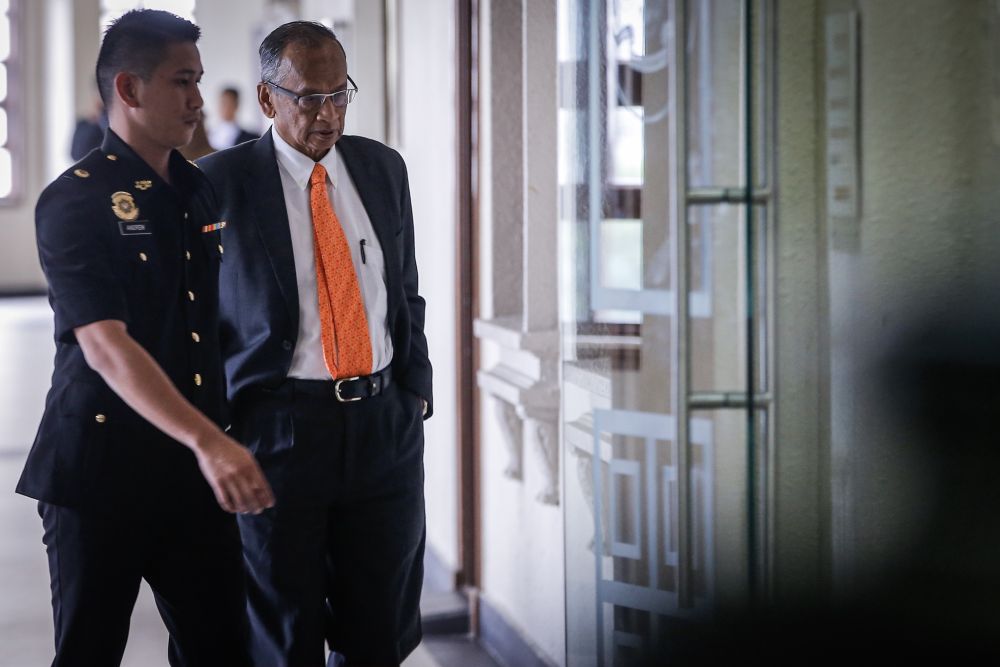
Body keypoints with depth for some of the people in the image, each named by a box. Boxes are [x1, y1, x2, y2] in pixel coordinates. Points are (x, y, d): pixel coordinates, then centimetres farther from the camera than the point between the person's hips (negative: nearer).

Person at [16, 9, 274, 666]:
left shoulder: (200, 190, 11)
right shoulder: (76, 200, -11)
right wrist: (208, 443, -32)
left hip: (197, 468, 6)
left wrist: (222, 440, 11)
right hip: (102, 467, -6)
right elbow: (104, 346, -22)